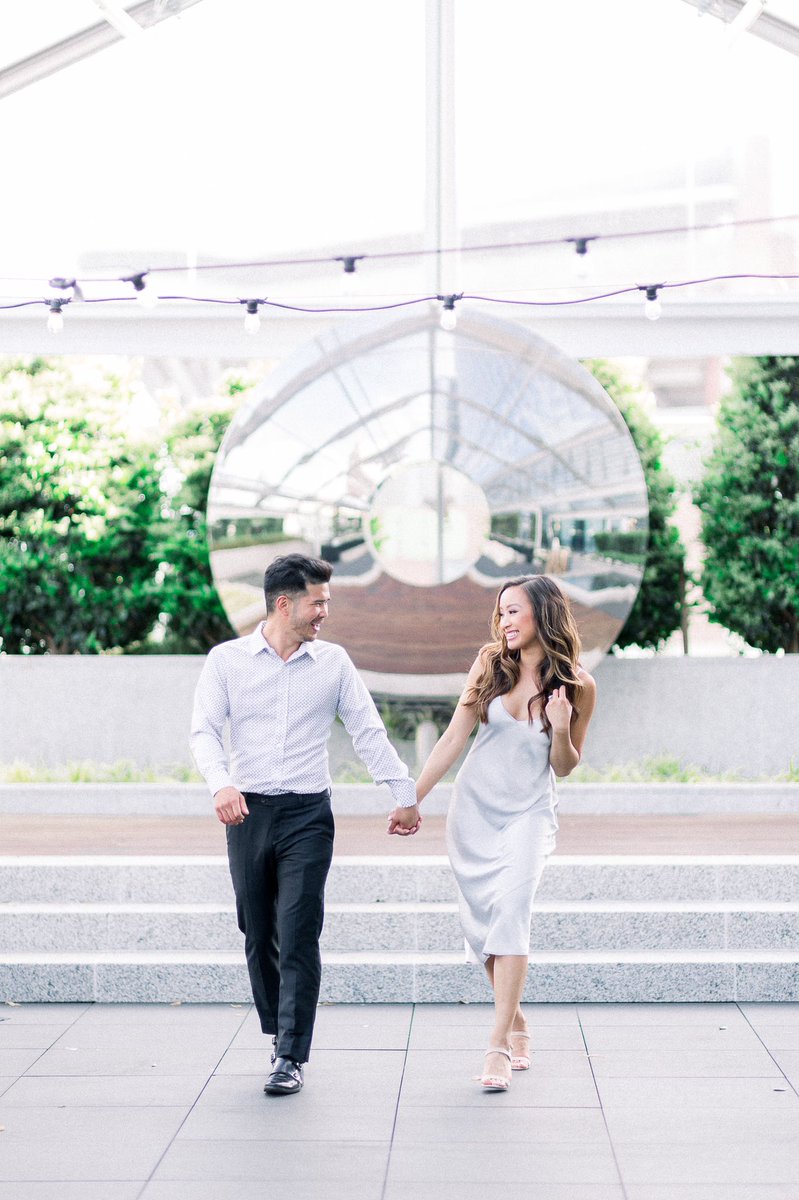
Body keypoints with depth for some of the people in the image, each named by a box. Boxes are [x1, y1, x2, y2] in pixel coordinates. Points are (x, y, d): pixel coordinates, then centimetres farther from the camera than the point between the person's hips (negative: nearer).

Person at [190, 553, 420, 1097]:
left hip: (308, 813, -1)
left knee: (299, 935, -9)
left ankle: (291, 1057, -7)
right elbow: (205, 731, -4)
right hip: (248, 812, 1)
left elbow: (369, 732, 9)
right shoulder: (227, 659, 2)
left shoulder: (334, 662, 6)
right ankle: (278, 1033, 25)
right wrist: (221, 784, -23)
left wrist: (406, 794, 6)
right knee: (259, 934, 8)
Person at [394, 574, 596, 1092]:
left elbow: (565, 767, 3)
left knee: (511, 910, -20)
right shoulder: (491, 664, -1)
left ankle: (499, 1046, -21)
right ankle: (517, 1023, 21)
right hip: (474, 809, 3)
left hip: (530, 812, -2)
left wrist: (561, 729, -18)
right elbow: (454, 738, 3)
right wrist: (412, 799, 1)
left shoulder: (577, 684, -5)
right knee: (484, 922, 2)